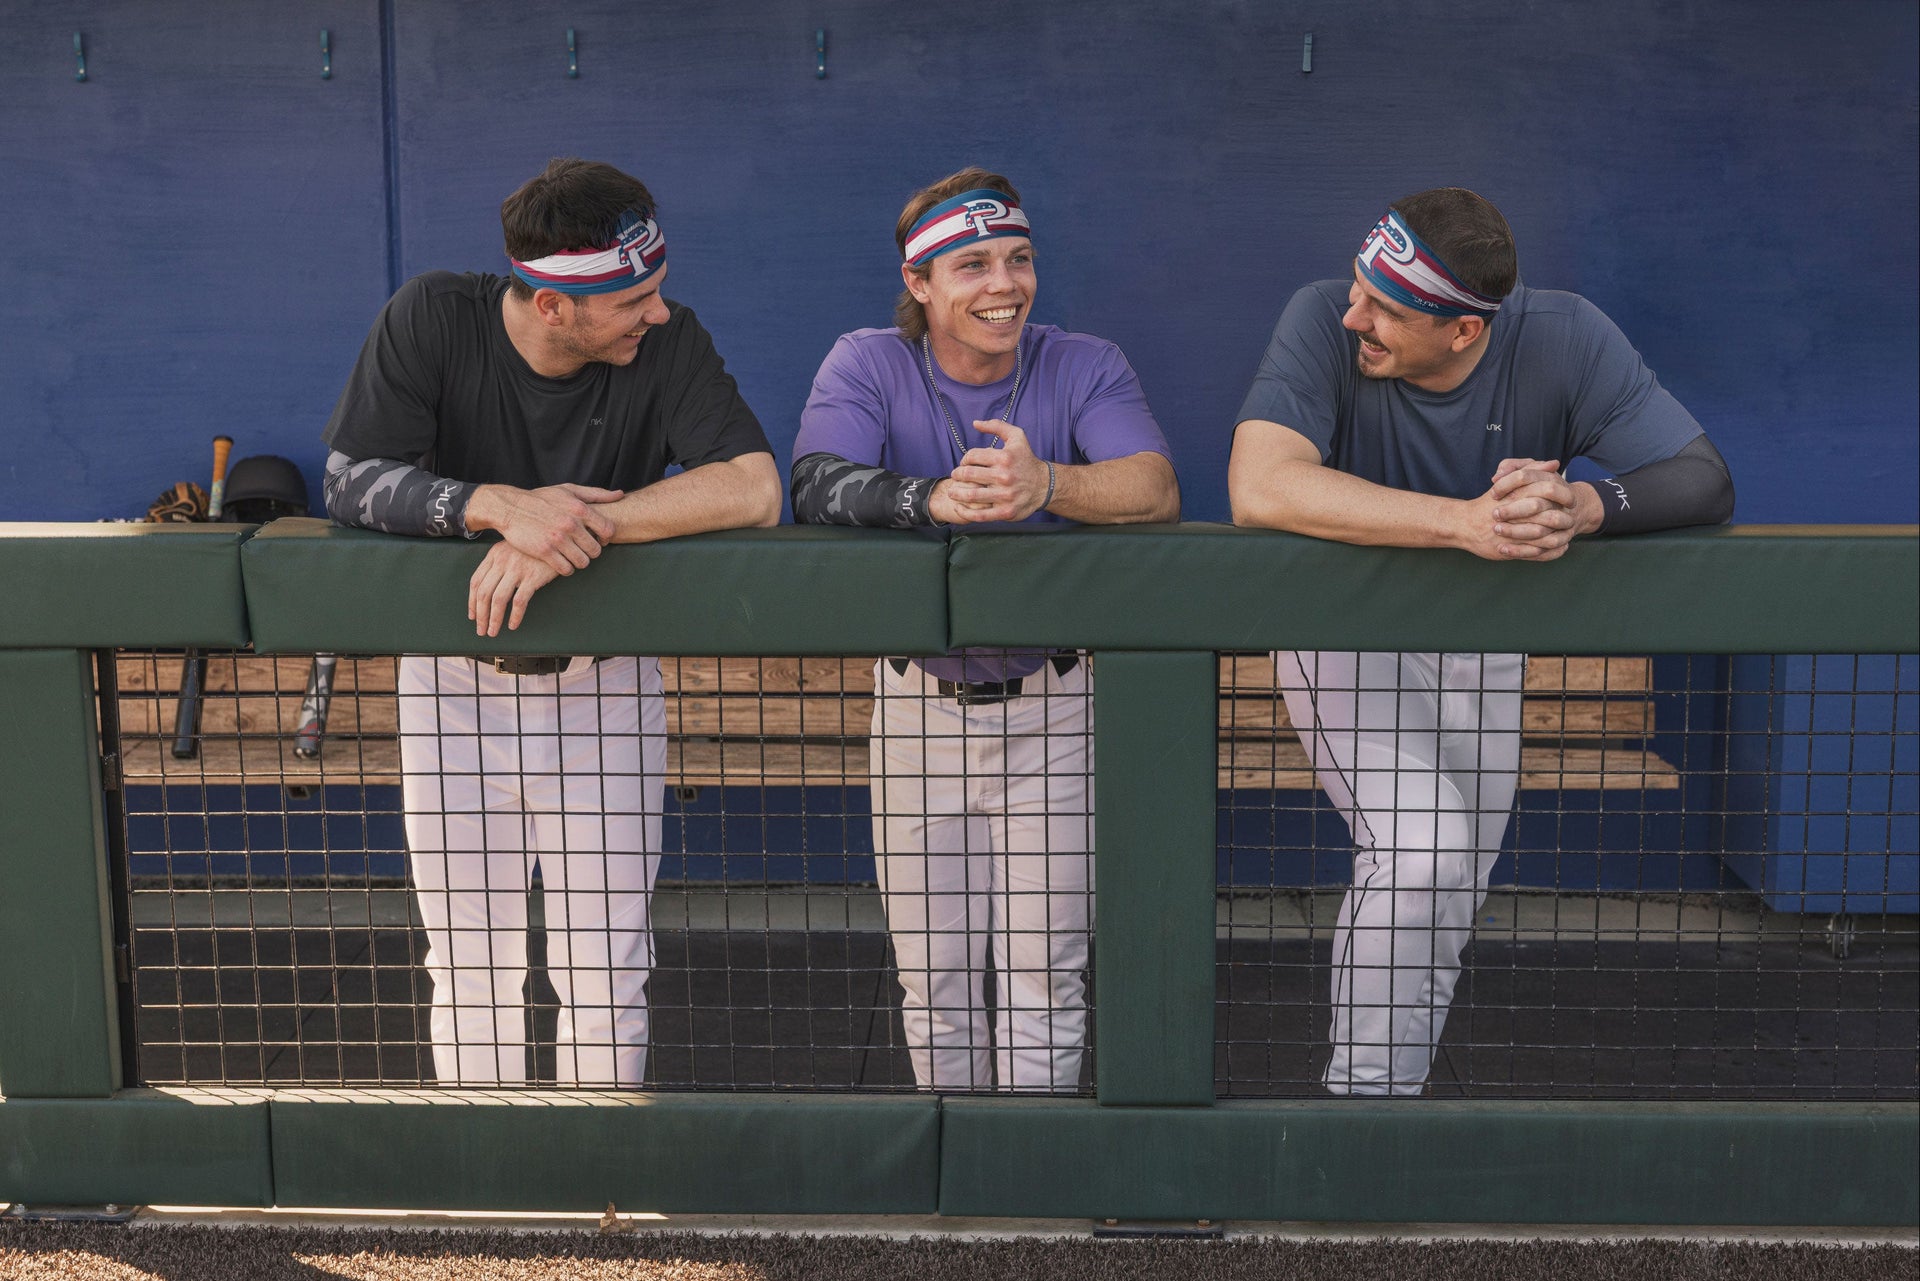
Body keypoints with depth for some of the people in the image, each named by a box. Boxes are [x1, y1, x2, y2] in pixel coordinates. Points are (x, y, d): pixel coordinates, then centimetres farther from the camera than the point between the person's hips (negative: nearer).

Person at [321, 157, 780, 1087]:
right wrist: (499, 505, -37)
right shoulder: (435, 318, -15)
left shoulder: (666, 342, -17)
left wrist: (571, 527, -36)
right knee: (470, 976, 11)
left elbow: (755, 488, -29)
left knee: (606, 982, 5)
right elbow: (349, 481, -19)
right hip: (452, 686, 1)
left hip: (602, 690, 0)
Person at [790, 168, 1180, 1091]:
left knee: (1045, 972, 3)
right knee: (932, 972, 10)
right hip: (917, 700, 1)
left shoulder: (1084, 367, -6)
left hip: (1051, 702, -1)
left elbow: (1156, 488, -23)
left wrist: (1046, 484, -44)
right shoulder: (867, 365, -5)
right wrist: (932, 498, -44)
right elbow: (818, 487, -23)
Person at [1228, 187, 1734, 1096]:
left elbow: (1706, 480, -23)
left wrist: (1583, 504, -46)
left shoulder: (1564, 338, -21)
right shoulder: (1324, 322, -27)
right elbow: (1259, 486, -41)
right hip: (1345, 636, -3)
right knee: (1421, 849, -23)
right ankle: (1366, 1093, -5)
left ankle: (1390, 1090, 31)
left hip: (1481, 650, 4)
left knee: (1450, 900, 10)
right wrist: (1465, 521, -50)